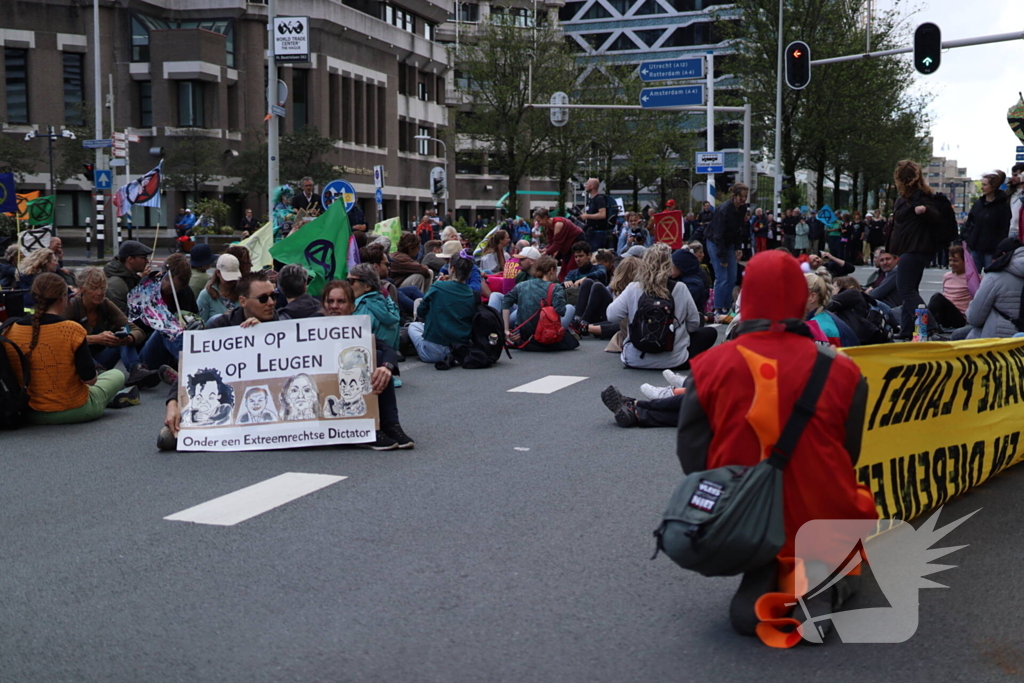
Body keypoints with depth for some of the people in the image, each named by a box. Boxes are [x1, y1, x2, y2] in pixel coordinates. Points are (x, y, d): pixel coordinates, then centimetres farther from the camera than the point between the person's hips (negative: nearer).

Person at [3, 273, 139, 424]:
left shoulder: (12, 330, -8)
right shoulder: (72, 329, -20)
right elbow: (90, 379, -17)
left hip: (32, 415, 5)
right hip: (74, 411, -5)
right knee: (117, 375, 21)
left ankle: (112, 399, 43)